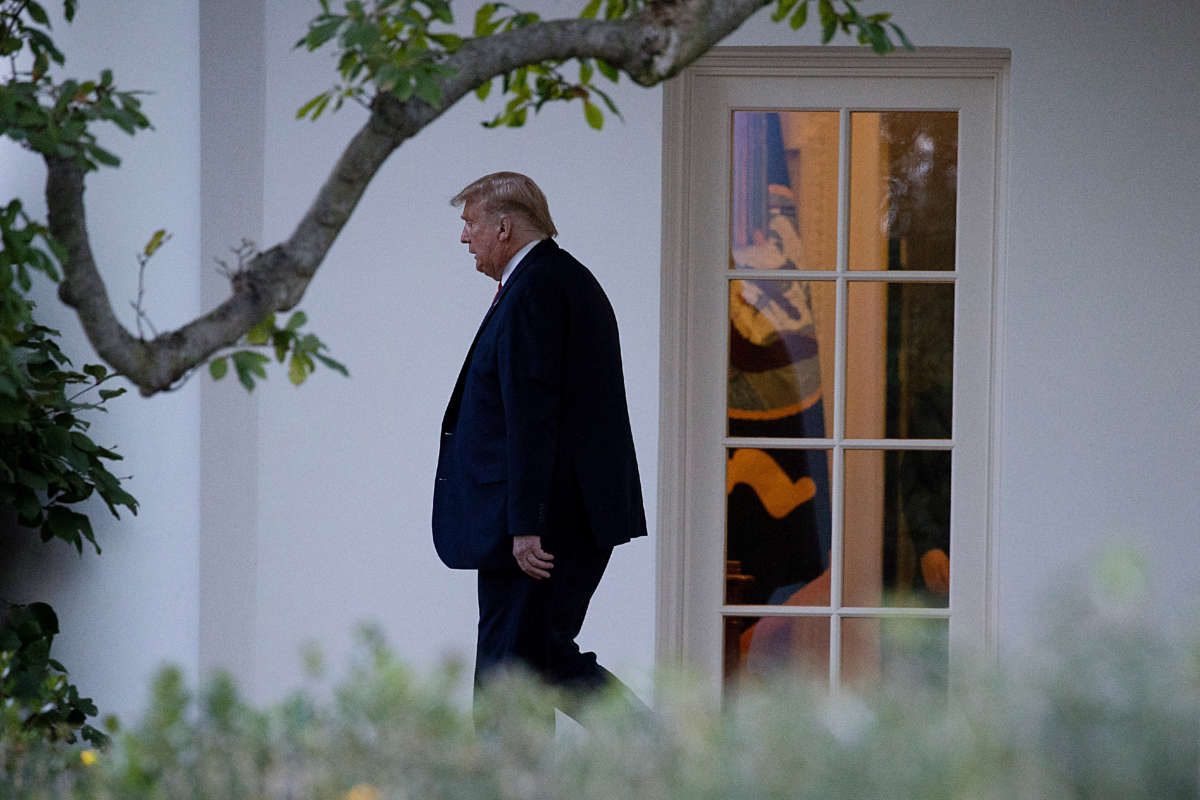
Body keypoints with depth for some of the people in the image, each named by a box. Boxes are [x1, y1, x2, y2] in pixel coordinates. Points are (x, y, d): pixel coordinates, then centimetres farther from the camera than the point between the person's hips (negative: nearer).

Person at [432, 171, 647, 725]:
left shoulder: (532, 290, -14)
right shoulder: (571, 280, 18)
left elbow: (532, 416, -21)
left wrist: (525, 527, -23)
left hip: (541, 523, -10)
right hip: (582, 516, 10)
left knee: (511, 669, -5)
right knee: (548, 658, 13)